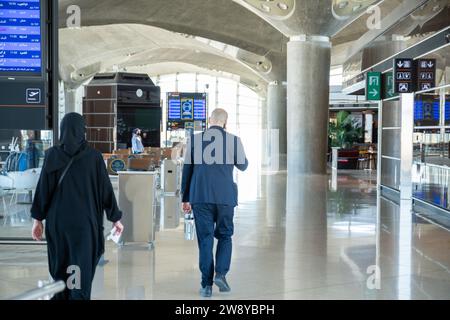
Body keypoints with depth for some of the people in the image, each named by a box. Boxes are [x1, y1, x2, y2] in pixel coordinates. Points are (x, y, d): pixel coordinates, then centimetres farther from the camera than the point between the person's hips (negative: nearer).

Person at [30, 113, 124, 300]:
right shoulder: (94, 156, -7)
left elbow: (43, 188, -3)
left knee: (60, 265, 18)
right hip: (85, 220, -2)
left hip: (58, 220, 2)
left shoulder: (52, 155, -3)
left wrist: (38, 219, 5)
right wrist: (115, 218, 5)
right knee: (82, 267, 3)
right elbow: (106, 189, -4)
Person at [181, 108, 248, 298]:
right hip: (225, 196, -1)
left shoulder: (194, 140, 4)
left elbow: (187, 170, 6)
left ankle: (206, 284, 5)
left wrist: (186, 198, 12)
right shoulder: (233, 140, 0)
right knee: (225, 236, 15)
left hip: (200, 197, 1)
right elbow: (243, 166, 13)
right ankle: (220, 273, -1)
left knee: (205, 239, 6)